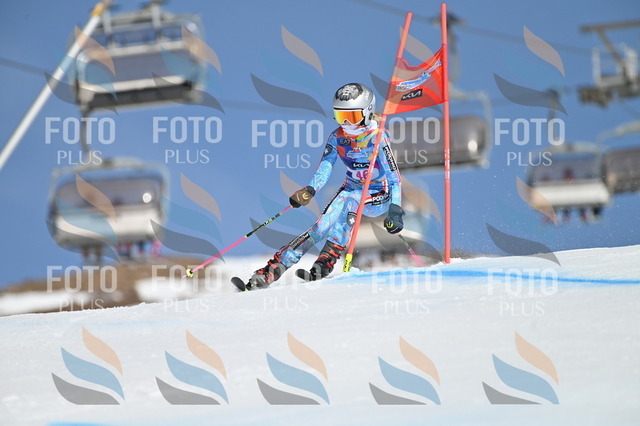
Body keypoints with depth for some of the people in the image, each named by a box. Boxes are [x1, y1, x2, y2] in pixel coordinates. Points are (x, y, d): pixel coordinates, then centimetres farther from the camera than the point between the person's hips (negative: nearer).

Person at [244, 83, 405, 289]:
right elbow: (324, 169, -10)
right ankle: (271, 270, -23)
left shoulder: (378, 138, -18)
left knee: (347, 200, -34)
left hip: (378, 197, -4)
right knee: (322, 227, -16)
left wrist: (395, 211, -34)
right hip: (352, 189, 4)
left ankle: (327, 261, -34)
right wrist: (310, 190, -31)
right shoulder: (337, 137, -4)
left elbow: (394, 178, -21)